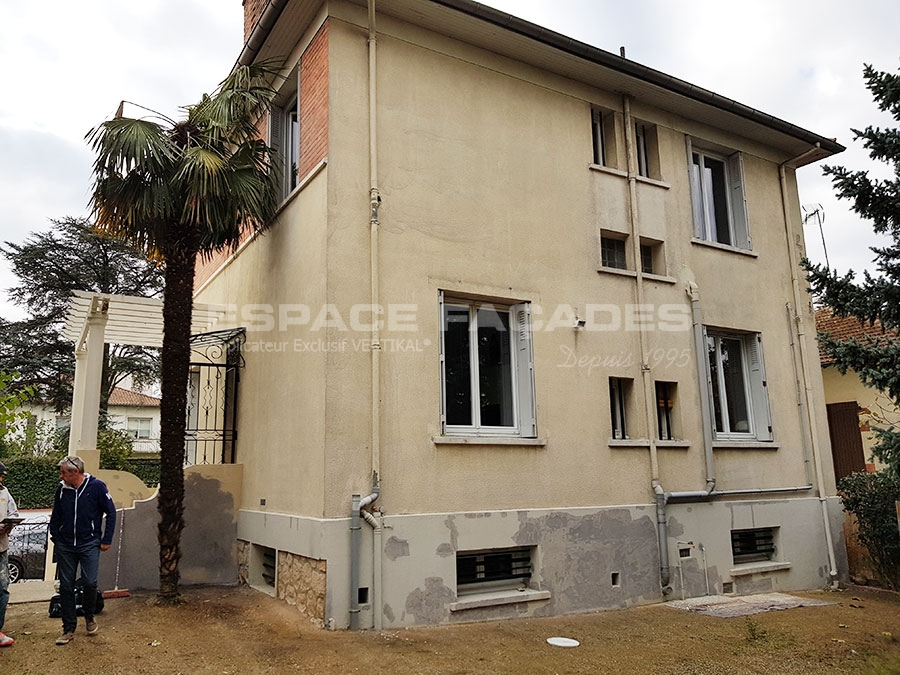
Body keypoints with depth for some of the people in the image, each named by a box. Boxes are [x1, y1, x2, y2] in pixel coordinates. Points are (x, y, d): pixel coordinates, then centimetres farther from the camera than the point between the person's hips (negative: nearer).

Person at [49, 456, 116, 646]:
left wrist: (106, 540, -4)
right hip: (65, 546, 4)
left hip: (89, 545, -3)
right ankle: (69, 628, 16)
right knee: (66, 586, 5)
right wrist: (56, 539, 7)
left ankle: (89, 617, 20)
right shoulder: (62, 489, 2)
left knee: (90, 583, -8)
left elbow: (111, 513, -4)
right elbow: (55, 516, 14)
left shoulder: (96, 486, -9)